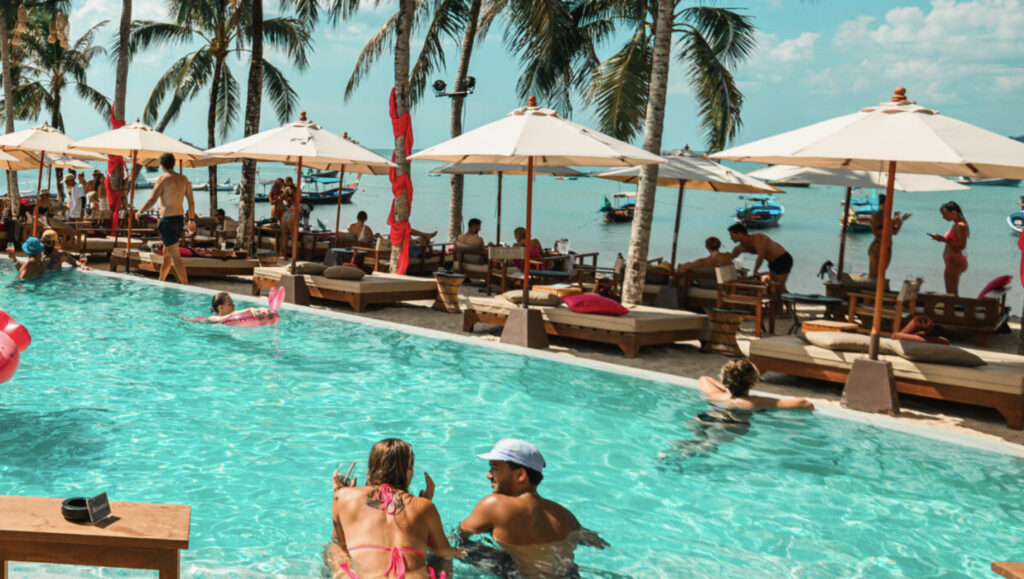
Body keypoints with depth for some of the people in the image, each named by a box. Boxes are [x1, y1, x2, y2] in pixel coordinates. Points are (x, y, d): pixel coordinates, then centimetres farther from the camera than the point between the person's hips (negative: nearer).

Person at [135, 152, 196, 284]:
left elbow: (152, 200, -14)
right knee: (166, 254, 20)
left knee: (175, 257, -7)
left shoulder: (162, 179, -11)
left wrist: (140, 212, 1)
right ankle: (160, 282, 31)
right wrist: (192, 219, 19)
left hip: (167, 220, -7)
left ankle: (186, 286, -11)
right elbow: (191, 201, 10)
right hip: (180, 219, 7)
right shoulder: (184, 179, 7)